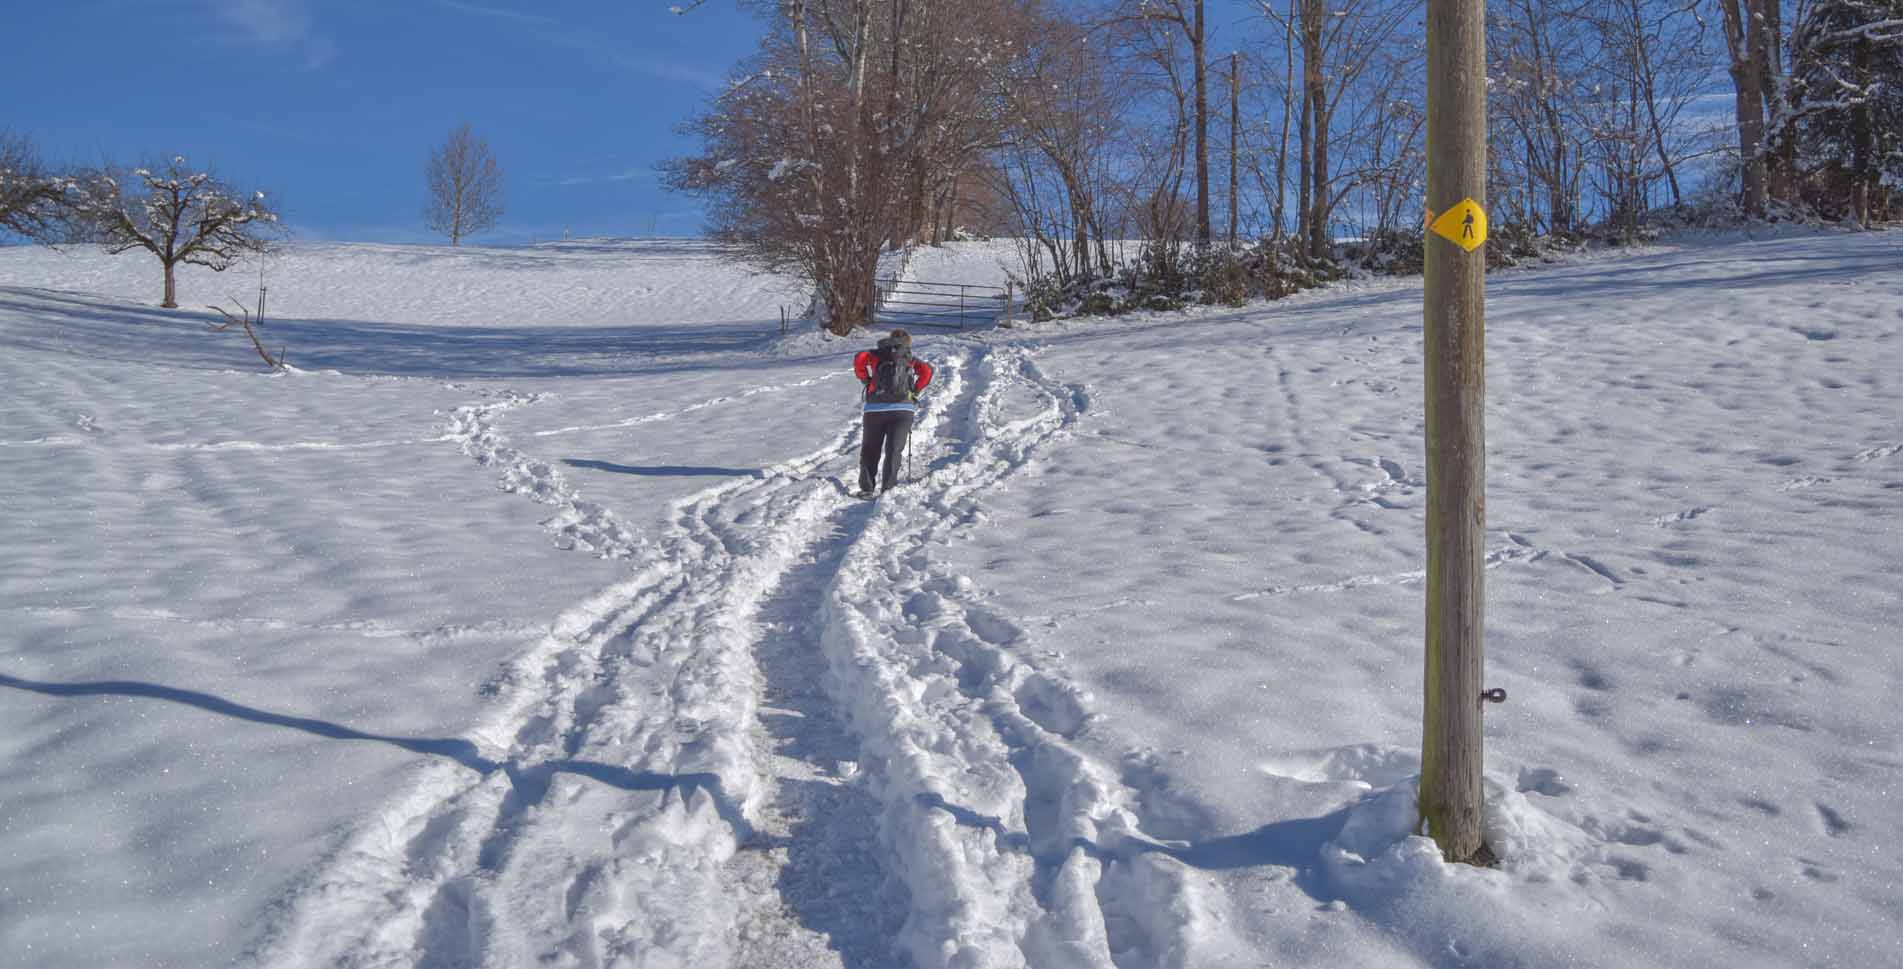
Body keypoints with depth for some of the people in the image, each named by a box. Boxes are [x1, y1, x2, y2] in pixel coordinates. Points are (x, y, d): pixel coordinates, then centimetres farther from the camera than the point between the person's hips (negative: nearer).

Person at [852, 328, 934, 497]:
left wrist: (865, 380, 7)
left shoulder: (878, 354, 15)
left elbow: (860, 358, -4)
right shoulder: (911, 359, 17)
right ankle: (888, 488, -6)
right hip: (904, 409, 0)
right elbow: (927, 370, 0)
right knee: (893, 450, 2)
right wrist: (916, 390, 8)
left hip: (876, 408, 0)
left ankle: (866, 488, 5)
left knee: (870, 450, 10)